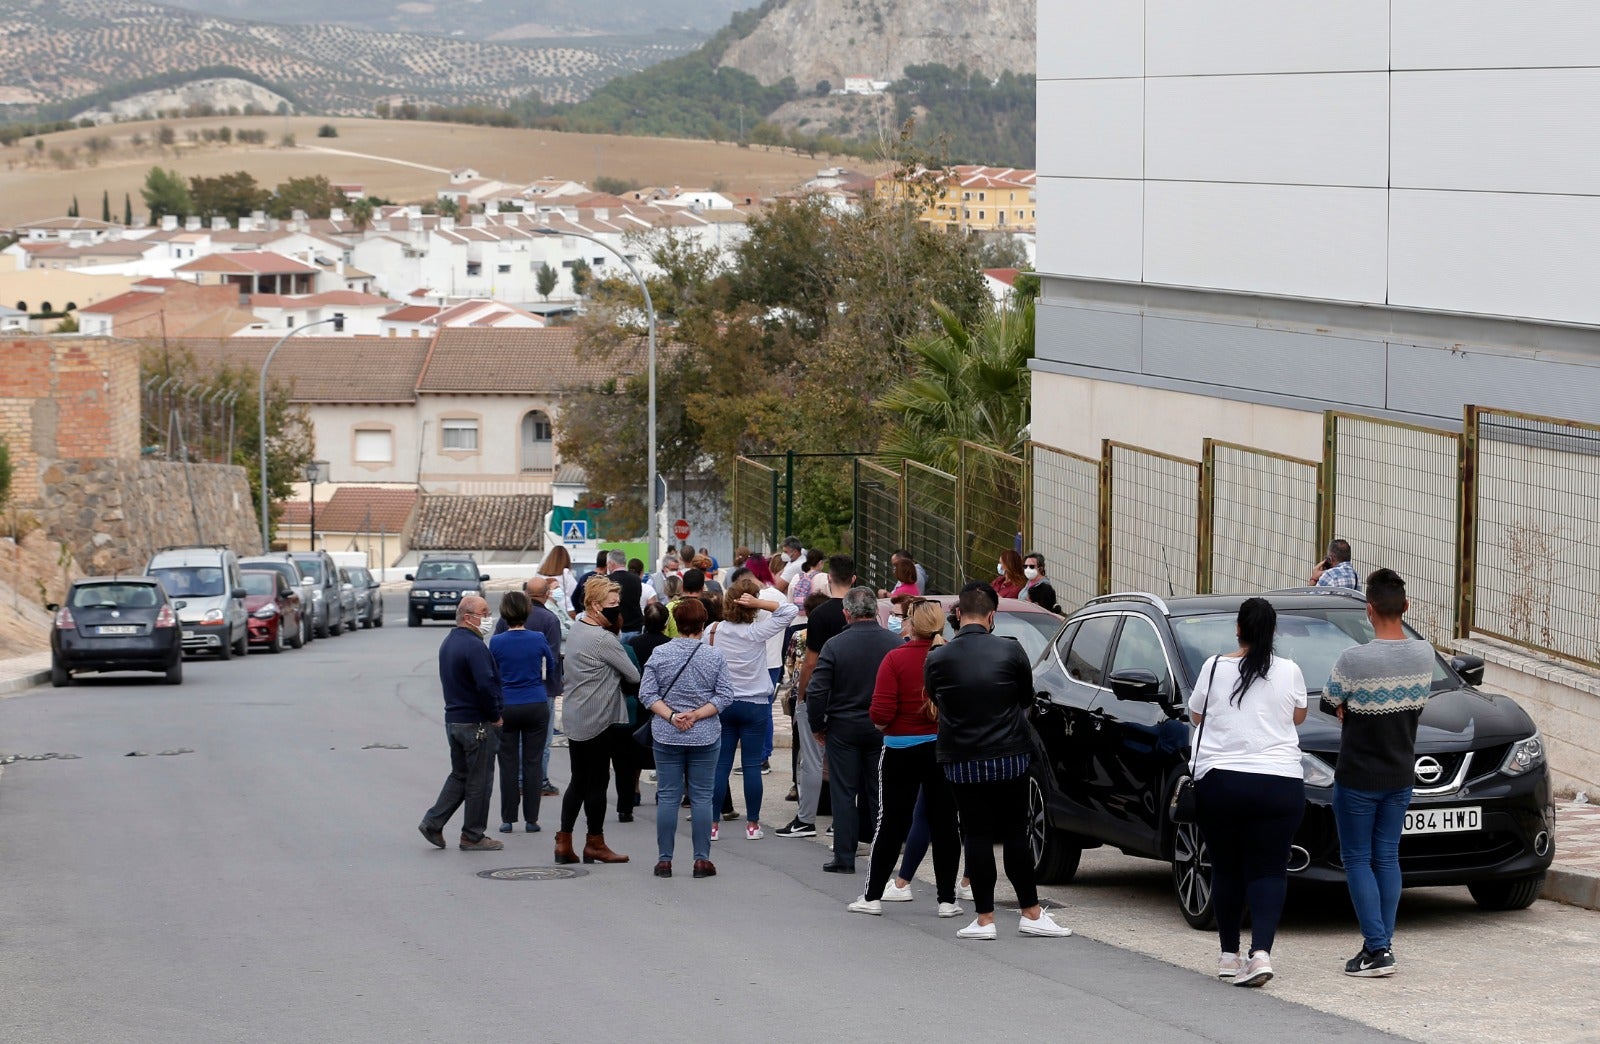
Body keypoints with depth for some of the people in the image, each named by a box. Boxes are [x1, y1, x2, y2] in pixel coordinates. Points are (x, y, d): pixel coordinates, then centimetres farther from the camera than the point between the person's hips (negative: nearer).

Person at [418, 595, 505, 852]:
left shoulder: (448, 643, 12)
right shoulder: (473, 646, -19)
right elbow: (486, 685, -26)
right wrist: (496, 716, -12)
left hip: (453, 719, 9)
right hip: (477, 723, -9)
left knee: (459, 775, 19)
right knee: (479, 780, 2)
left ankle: (433, 822, 11)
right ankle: (473, 836, 8)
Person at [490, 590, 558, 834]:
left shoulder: (496, 642, -8)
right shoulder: (538, 639, -5)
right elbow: (552, 667, 12)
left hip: (506, 708, 0)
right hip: (536, 705, 0)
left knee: (508, 764, 7)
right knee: (533, 763, 5)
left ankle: (508, 819, 9)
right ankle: (531, 819, 6)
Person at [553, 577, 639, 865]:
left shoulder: (577, 628, 9)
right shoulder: (604, 639, -19)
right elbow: (633, 675, -13)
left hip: (574, 718, 9)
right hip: (596, 718, -9)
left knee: (579, 780, 14)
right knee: (597, 780, 2)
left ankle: (564, 841, 13)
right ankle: (595, 844, 10)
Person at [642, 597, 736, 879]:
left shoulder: (659, 654, -3)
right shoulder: (714, 657, -4)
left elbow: (647, 694, -6)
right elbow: (725, 696, -6)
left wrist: (671, 716, -10)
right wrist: (697, 715, -9)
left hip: (666, 736, 1)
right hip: (705, 737, 0)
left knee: (667, 797, 5)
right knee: (702, 797, 5)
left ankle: (665, 859, 7)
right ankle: (702, 859, 5)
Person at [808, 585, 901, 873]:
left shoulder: (834, 645, -12)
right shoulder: (895, 644, -6)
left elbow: (816, 692, -12)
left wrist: (818, 726, 2)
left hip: (843, 728, -2)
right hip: (882, 730, 2)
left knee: (844, 793, 5)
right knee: (878, 793, 12)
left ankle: (844, 857, 4)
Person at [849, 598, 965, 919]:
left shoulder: (896, 659, -13)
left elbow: (881, 714, -16)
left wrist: (881, 724, 5)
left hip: (902, 749, -2)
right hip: (945, 748, 2)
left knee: (891, 823, 7)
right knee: (944, 825, 9)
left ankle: (872, 896, 10)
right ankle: (947, 899, 9)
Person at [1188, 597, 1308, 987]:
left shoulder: (1215, 668, -1)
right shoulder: (1289, 672, -1)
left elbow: (1196, 715, 13)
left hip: (1219, 781, 0)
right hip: (1279, 784, 0)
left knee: (1226, 870, 13)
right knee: (1268, 870, 1)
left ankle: (1229, 955, 17)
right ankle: (1261, 951, -16)